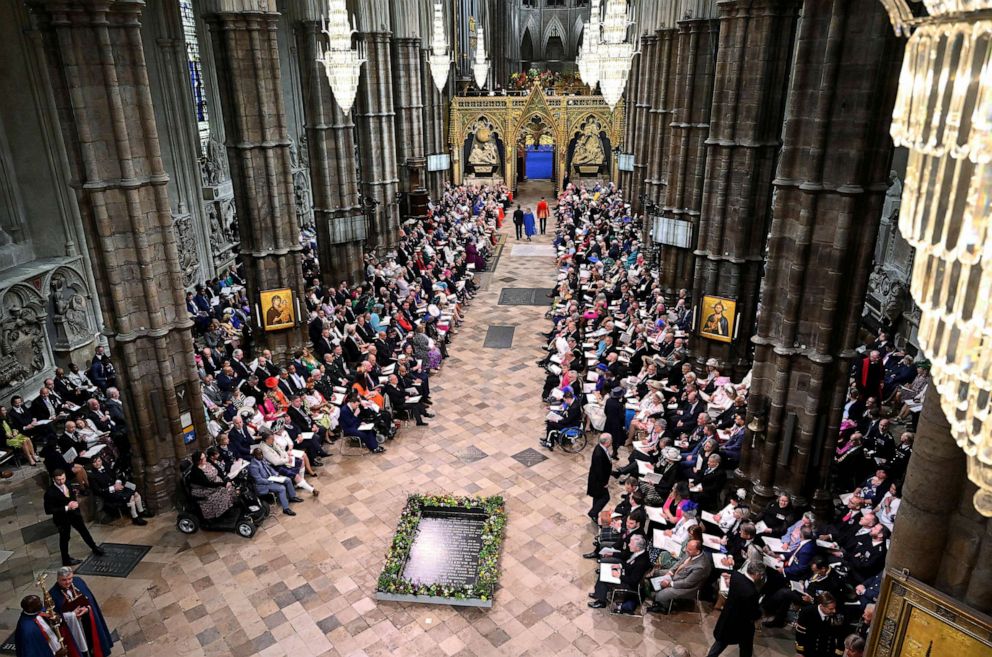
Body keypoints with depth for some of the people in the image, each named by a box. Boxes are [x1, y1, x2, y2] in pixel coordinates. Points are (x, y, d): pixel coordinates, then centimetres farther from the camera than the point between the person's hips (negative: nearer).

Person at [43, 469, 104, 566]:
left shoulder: (67, 485, -6)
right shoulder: (50, 493, -25)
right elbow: (48, 510, -23)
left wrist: (75, 503, -11)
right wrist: (66, 508, -28)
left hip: (74, 514, 6)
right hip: (62, 518, -6)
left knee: (84, 532, 20)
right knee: (64, 538, 14)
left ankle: (95, 548, 40)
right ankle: (66, 560, 35)